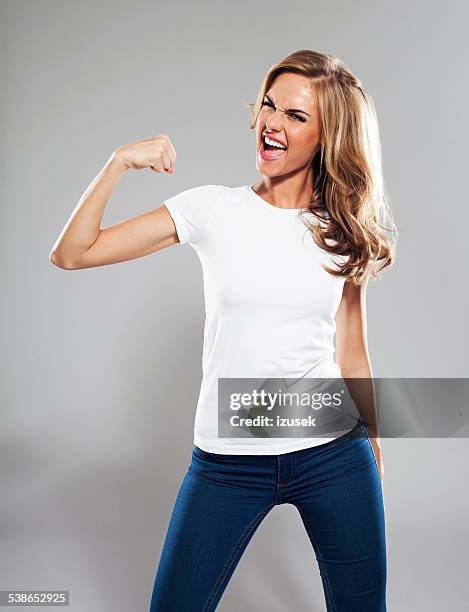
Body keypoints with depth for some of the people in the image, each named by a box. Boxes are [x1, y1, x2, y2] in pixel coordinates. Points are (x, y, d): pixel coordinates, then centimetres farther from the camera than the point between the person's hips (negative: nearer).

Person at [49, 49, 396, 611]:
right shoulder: (214, 209, -3)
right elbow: (70, 254, -7)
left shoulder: (345, 232, 2)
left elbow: (352, 357, 10)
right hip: (227, 460, -1)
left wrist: (375, 452, 14)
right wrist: (119, 162, -16)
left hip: (335, 455, 2)